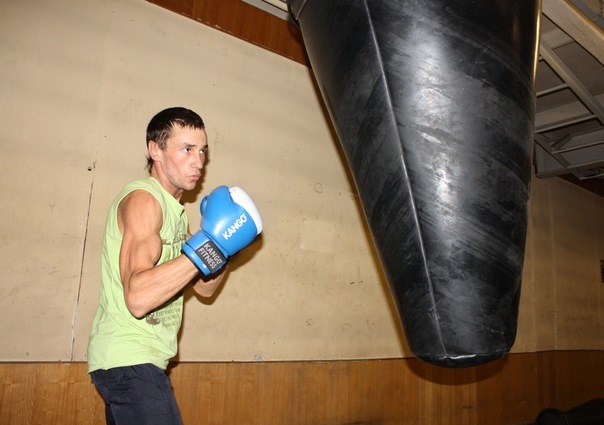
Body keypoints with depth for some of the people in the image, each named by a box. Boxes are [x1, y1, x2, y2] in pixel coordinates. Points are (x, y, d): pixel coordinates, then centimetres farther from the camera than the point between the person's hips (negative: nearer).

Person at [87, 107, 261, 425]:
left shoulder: (172, 208, 14)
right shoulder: (143, 198, -15)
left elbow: (204, 287, 12)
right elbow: (138, 297, -29)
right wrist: (207, 246, -31)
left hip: (138, 361, 10)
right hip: (129, 361, -10)